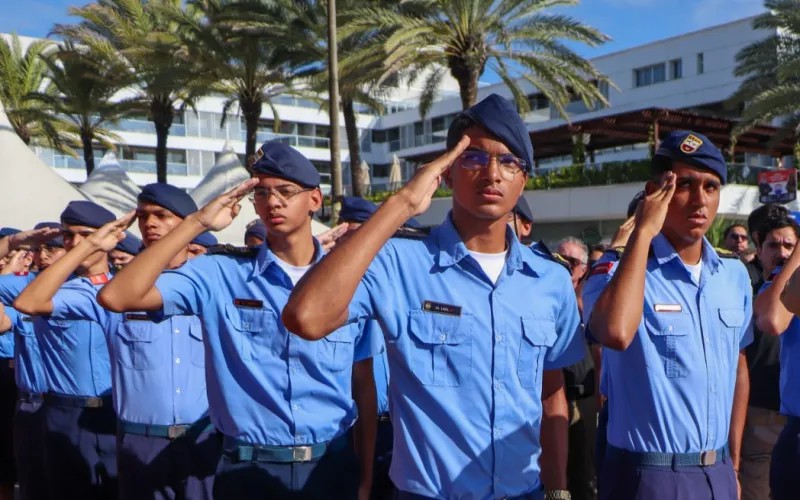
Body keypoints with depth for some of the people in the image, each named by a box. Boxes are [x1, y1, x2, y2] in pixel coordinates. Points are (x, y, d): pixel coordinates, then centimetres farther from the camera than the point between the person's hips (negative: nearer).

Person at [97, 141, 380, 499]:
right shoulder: (220, 274, -5)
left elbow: (364, 387, 2)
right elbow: (117, 297, -15)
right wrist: (196, 223, -15)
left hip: (334, 466, 1)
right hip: (248, 471, -1)